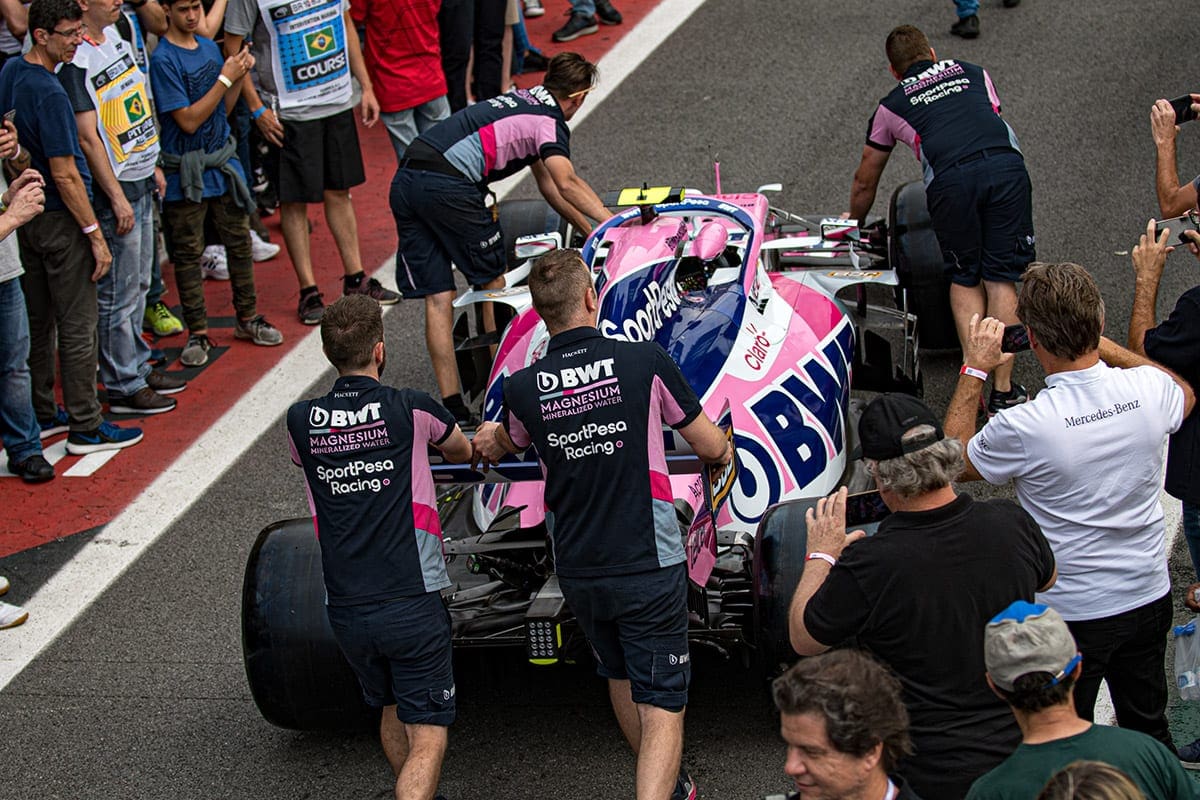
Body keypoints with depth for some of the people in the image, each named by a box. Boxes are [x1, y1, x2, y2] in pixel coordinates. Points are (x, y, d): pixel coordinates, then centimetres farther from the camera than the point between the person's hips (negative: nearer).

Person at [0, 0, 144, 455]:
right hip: (60, 220, -9)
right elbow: (65, 175, -22)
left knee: (37, 321, 17)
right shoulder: (49, 94, -23)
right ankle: (86, 427, 5)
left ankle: (40, 413, 27)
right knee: (77, 327, 0)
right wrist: (95, 234, -17)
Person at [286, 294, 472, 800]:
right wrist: (483, 441, 44)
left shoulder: (300, 422, 2)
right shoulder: (411, 410, -5)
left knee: (391, 712, 26)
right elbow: (462, 451, 18)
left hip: (345, 609, 4)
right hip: (412, 603, -4)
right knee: (428, 737, -1)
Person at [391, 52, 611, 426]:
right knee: (491, 282, 12)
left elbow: (547, 183, 35)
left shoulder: (523, 101, 29)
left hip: (405, 180, 8)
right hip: (449, 182, -8)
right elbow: (566, 184, -14)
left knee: (437, 298, 6)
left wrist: (590, 230, 36)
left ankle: (452, 407, 6)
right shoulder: (551, 119, 4)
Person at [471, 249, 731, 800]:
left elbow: (507, 444, 22)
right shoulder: (645, 362, -12)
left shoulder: (521, 389, -5)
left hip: (577, 572, 4)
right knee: (661, 705, 0)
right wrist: (722, 452, 27)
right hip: (649, 565, -4)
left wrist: (488, 441, 47)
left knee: (620, 676, 27)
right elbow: (713, 447, 1)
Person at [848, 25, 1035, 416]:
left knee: (964, 278, 17)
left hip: (951, 179, -1)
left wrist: (853, 223, 59)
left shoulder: (891, 105, 29)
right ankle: (1003, 390, 4)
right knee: (1001, 276, 9)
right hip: (1006, 166, 1)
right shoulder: (974, 74, 34)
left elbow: (865, 182, 40)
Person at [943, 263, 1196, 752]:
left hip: (1072, 613, -5)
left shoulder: (1024, 427, -28)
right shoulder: (1148, 389, -14)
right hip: (1149, 598, 5)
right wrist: (1106, 348, 12)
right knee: (1149, 731, 24)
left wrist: (974, 371, -2)